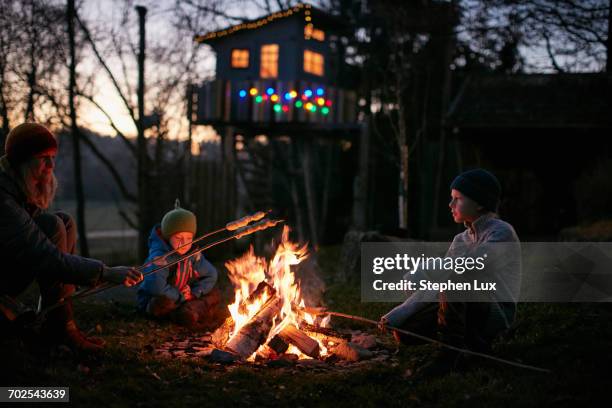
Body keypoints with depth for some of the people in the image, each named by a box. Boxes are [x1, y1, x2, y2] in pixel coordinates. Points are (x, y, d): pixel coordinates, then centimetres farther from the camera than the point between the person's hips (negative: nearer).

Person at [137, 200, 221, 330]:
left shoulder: (194, 255, -4)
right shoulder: (159, 257, -26)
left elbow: (211, 275, 4)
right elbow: (156, 287, -39)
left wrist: (194, 292, -12)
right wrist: (180, 297, -25)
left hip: (183, 298, 7)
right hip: (153, 302, -6)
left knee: (214, 294, -4)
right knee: (162, 302, -40)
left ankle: (191, 310, -25)